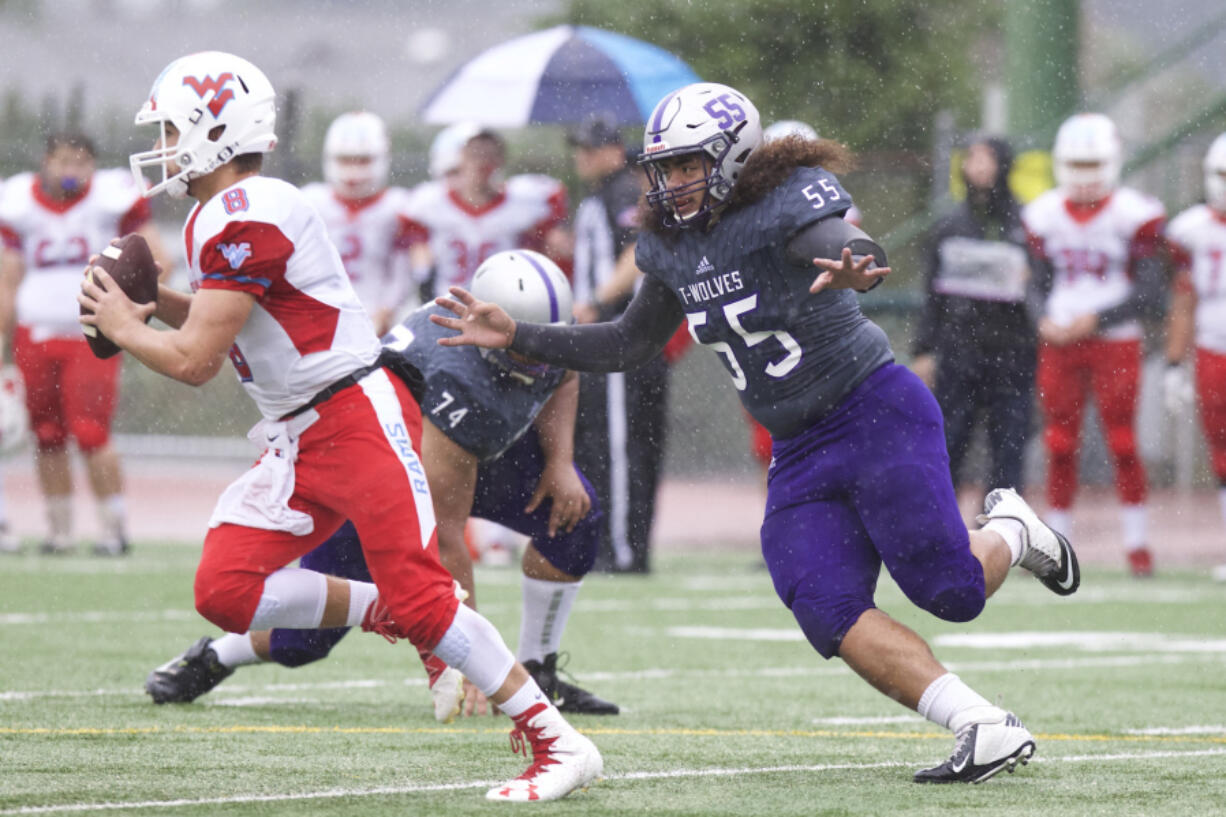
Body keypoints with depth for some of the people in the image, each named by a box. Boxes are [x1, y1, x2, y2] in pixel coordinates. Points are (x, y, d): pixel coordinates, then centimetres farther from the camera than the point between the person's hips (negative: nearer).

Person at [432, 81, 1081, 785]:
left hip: (878, 414, -7)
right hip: (801, 451, 7)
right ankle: (988, 731, -17)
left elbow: (844, 243, -37)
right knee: (832, 614, -14)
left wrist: (850, 270, -63)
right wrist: (516, 337, 13)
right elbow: (630, 344, 20)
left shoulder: (786, 202, -16)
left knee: (950, 591, -15)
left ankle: (1010, 534, 22)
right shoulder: (673, 245, 7)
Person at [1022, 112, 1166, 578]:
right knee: (1060, 445, 4)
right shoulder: (1043, 216, 5)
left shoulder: (1135, 216, -7)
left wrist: (1094, 320, -15)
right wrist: (1047, 319, -7)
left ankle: (1137, 544, 7)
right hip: (1059, 345, 3)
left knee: (1122, 443, -2)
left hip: (1115, 343, -3)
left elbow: (1150, 293, -8)